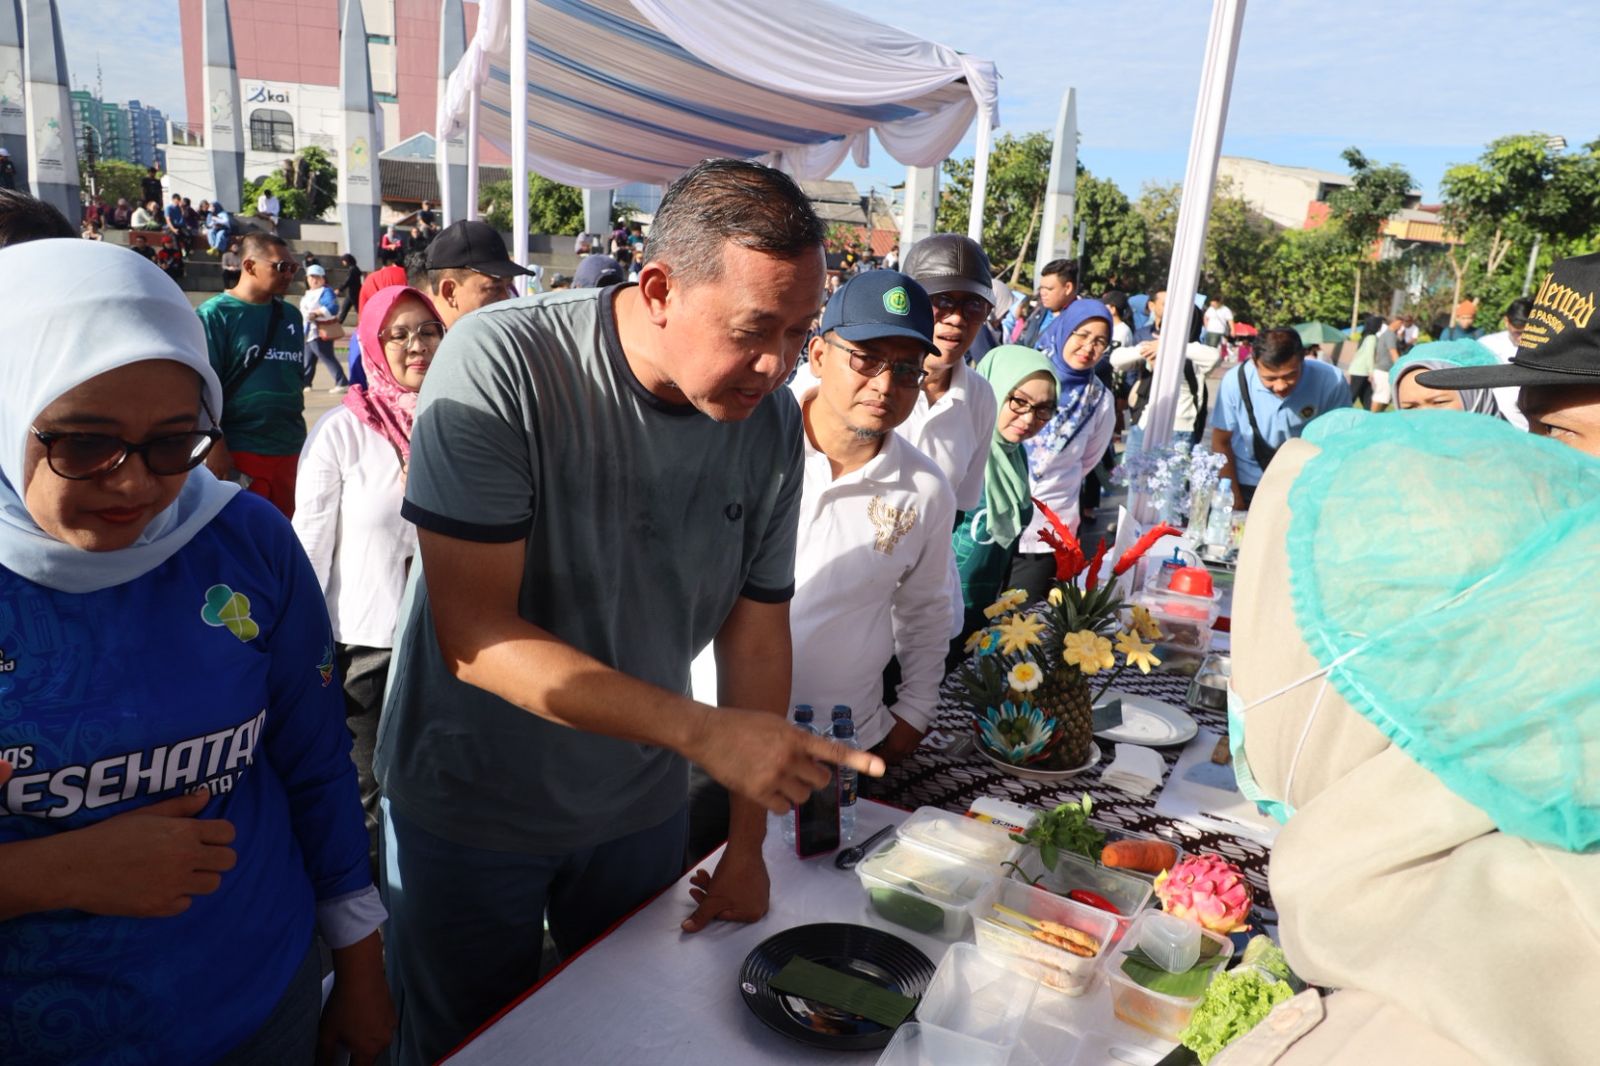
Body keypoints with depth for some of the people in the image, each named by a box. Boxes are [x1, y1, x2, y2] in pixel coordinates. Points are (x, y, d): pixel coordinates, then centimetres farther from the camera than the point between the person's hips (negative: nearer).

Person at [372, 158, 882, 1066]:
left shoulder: (773, 419, -11)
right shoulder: (501, 365, -25)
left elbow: (757, 624, -4)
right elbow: (474, 637, -28)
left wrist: (747, 845, 1)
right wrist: (703, 733, -34)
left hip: (641, 806, 4)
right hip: (471, 805, -3)